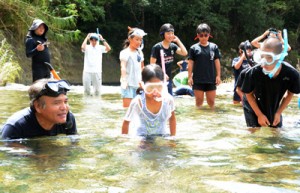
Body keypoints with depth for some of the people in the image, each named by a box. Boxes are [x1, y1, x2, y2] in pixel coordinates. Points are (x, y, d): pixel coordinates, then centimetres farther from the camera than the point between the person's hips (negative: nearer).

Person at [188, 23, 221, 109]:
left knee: (211, 100, 6)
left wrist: (218, 75, 2)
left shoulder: (214, 47, 4)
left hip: (211, 79, 1)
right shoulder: (194, 48, 1)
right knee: (199, 100, 4)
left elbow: (217, 62, 7)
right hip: (198, 79, -1)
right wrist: (190, 77, -3)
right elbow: (190, 63, 2)